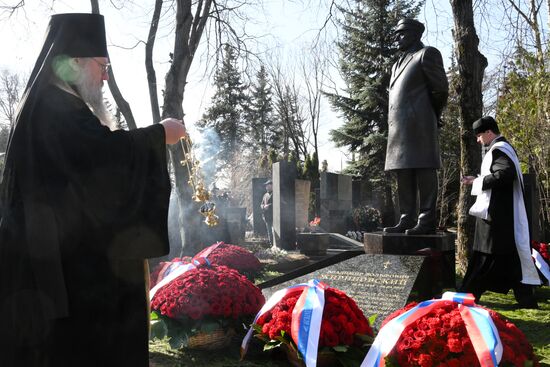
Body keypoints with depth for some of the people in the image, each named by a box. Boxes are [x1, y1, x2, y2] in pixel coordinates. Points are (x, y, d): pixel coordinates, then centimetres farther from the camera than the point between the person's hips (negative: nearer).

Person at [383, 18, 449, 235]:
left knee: (423, 171, -9)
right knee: (403, 176, 5)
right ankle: (407, 220, 8)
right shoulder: (398, 65, 27)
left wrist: (432, 117, 8)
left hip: (418, 125, -8)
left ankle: (427, 221, -9)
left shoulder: (427, 54, 4)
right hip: (399, 127, 8)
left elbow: (441, 89, -1)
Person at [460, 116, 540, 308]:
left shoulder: (498, 150, -13)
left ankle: (469, 295, 5)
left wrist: (479, 181, -16)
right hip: (506, 214, 10)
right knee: (512, 254, 11)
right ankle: (526, 298, 15)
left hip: (496, 213, -10)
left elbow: (506, 173, -27)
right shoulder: (504, 148, 18)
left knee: (485, 256, -3)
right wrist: (476, 180, 13)